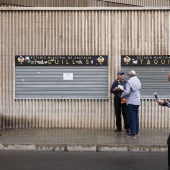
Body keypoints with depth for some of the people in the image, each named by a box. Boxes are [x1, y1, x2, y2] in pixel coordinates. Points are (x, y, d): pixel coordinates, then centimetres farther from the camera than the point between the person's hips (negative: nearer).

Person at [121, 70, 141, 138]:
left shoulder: (129, 82, -13)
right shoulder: (138, 81, 10)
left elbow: (127, 92, -21)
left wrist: (122, 95, 0)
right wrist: (124, 90, 21)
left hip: (131, 102, -8)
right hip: (137, 101, 8)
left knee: (131, 117, -3)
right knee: (136, 117, 16)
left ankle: (133, 133, -2)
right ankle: (136, 131, 21)